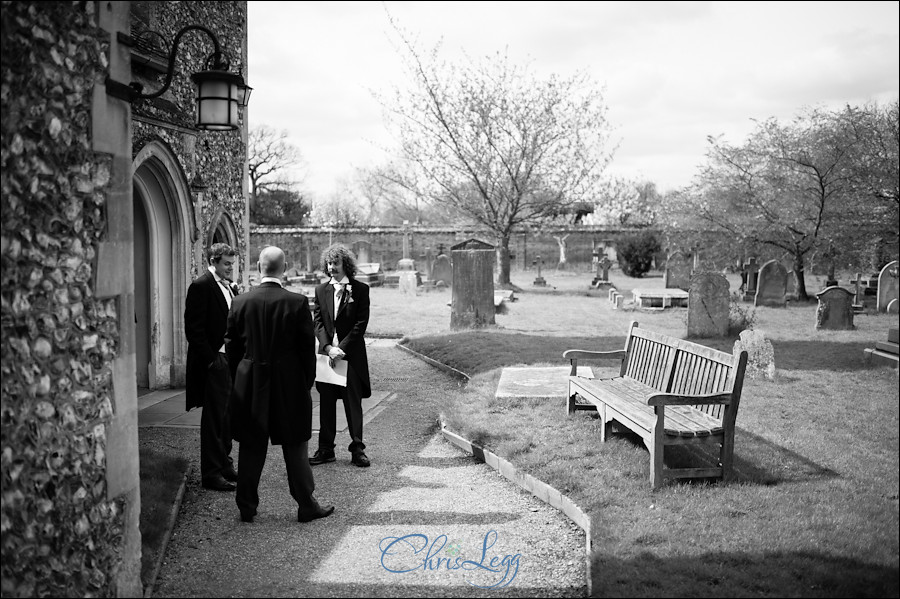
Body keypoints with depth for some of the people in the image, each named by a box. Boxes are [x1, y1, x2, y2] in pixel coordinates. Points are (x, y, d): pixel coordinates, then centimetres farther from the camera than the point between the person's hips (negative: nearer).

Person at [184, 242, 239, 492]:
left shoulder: (231, 287, 14)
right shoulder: (201, 286, -10)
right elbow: (194, 329, -14)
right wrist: (211, 359, -16)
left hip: (232, 360, 8)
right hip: (214, 362, -8)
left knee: (227, 415, 15)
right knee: (214, 418, -1)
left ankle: (224, 464, 26)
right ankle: (211, 473, 6)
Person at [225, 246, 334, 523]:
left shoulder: (241, 302, -4)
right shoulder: (298, 302, -11)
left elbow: (232, 346, 3)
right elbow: (307, 346, -7)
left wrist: (239, 380, 15)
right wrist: (307, 382, 5)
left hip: (250, 386, 2)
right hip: (290, 385, -2)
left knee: (251, 449, 12)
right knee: (295, 448, 8)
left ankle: (247, 507, 19)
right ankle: (306, 505, 16)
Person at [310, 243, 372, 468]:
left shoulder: (360, 289, -1)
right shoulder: (321, 290, 10)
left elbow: (361, 323, -6)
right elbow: (318, 321, 4)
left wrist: (342, 348, -13)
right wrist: (328, 347, -11)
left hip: (351, 355, -3)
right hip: (327, 352, 3)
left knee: (353, 403, 2)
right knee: (326, 403, 8)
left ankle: (357, 449, 11)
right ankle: (325, 449, 16)